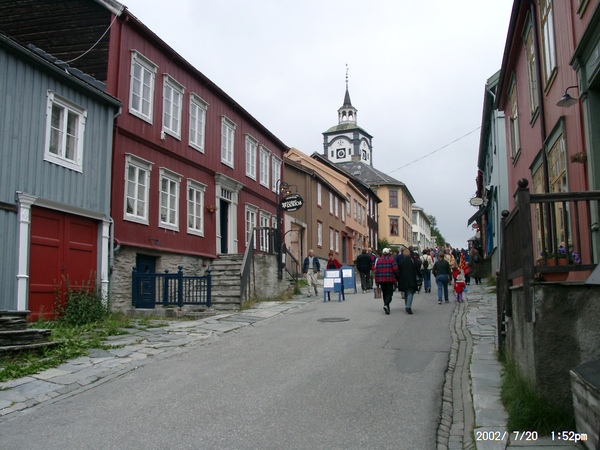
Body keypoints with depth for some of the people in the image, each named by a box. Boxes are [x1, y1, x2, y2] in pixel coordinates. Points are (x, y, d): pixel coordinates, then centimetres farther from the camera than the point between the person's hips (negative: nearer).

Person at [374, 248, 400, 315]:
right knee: (389, 293, 0)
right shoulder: (391, 259, -4)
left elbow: (376, 271, 6)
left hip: (381, 280, 4)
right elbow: (395, 270, -8)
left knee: (384, 293, 16)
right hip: (390, 280, -3)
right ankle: (386, 305, -21)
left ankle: (386, 306, 20)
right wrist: (397, 278, 5)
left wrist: (376, 281, 9)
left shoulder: (379, 260, 7)